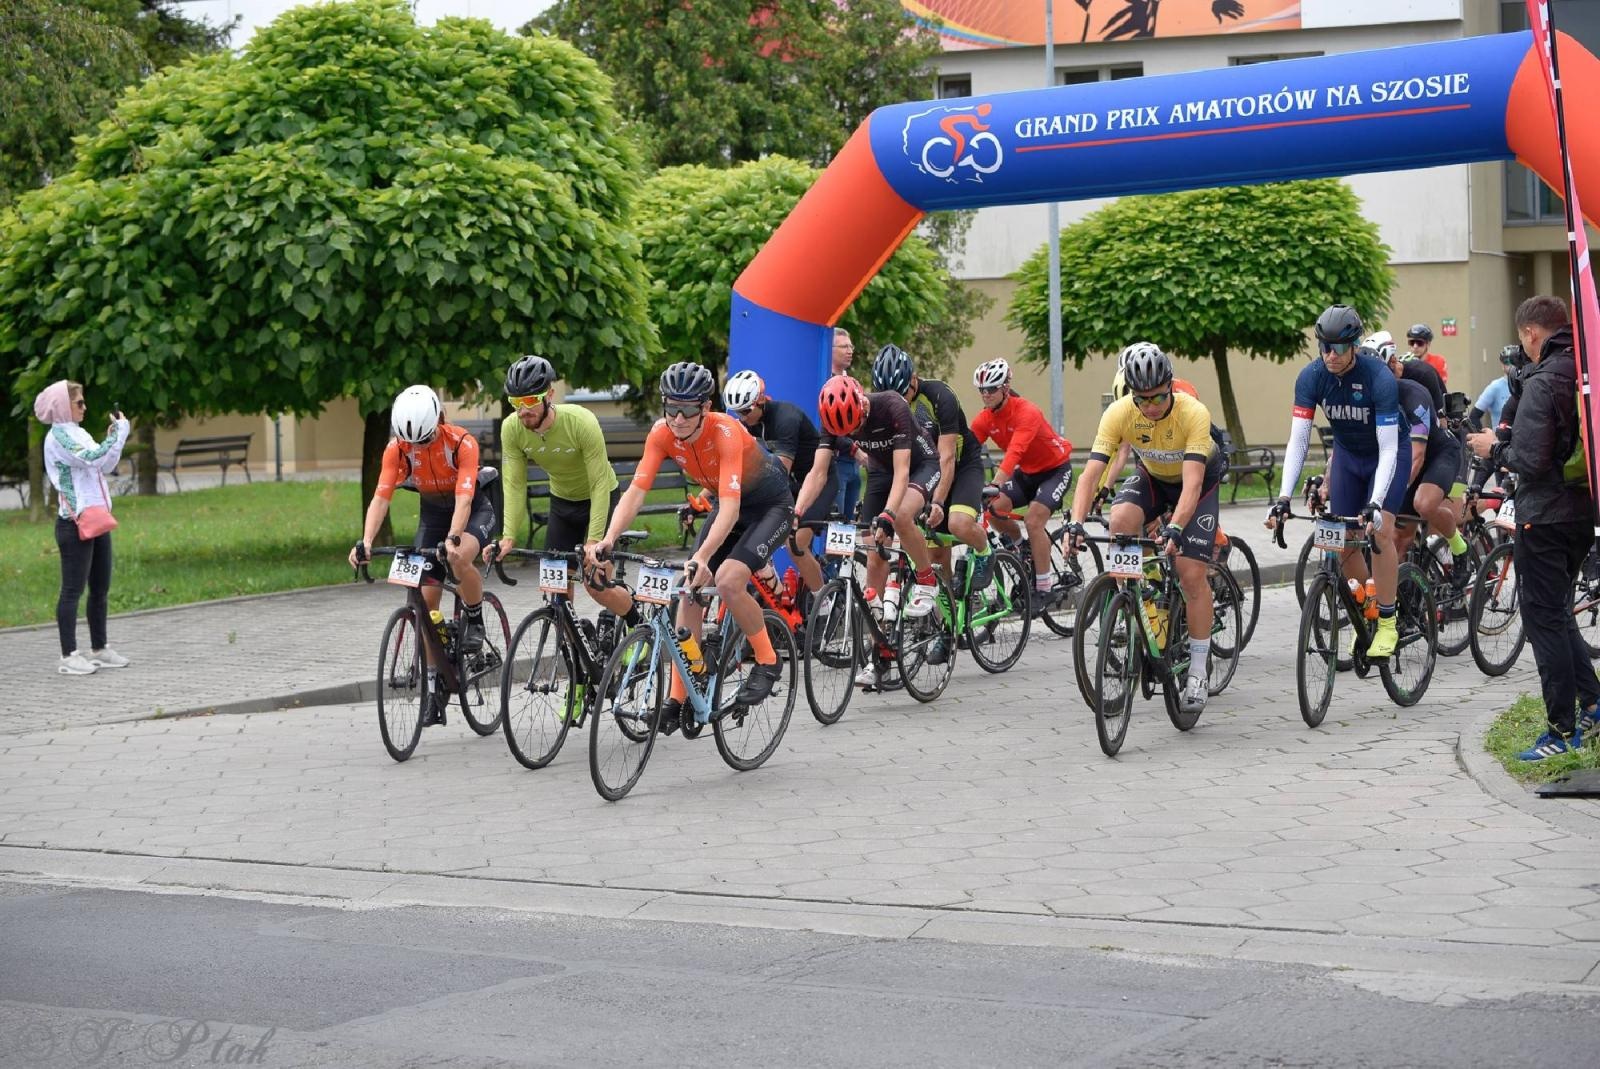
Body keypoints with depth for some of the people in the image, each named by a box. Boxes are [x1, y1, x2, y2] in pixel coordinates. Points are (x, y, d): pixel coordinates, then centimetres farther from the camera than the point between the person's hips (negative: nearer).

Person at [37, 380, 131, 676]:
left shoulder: (78, 434, 15)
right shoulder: (57, 437, -12)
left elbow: (104, 466, 18)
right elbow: (91, 460, -23)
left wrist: (114, 436, 6)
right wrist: (120, 432, -15)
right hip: (75, 523, -9)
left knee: (101, 588, 13)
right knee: (73, 589, -6)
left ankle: (99, 649, 21)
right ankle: (69, 656, -4)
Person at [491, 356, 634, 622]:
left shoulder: (581, 422, -33)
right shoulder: (512, 428, -21)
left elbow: (600, 484, -30)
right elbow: (514, 485, -16)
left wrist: (594, 540, -36)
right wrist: (508, 537, -27)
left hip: (599, 498, -4)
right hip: (562, 501, 5)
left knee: (596, 585, -13)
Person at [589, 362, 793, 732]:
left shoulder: (725, 432, -34)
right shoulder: (662, 434, -18)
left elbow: (731, 507, -43)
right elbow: (636, 490, -24)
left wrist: (702, 556, -57)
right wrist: (608, 539, -40)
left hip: (771, 504, -6)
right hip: (728, 504, 6)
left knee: (728, 580, -27)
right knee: (690, 591, -4)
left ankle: (767, 662, -5)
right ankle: (678, 699, 2)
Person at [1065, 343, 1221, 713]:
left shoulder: (1193, 414, -36)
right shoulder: (1119, 413, -28)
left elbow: (1192, 483, -42)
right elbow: (1092, 472, -33)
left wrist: (1175, 529, -57)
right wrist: (1076, 523, -47)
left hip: (1199, 479, -3)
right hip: (1151, 476, 3)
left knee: (1192, 574, -13)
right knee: (1120, 520, -30)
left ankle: (1198, 672, 0)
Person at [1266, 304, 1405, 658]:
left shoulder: (1380, 378, -33)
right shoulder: (1311, 378, -22)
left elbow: (1388, 449, -35)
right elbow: (1297, 442, -24)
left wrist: (1376, 503, -46)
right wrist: (1283, 498, -35)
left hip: (1385, 455, -4)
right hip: (1347, 455, 4)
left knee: (1379, 531, -20)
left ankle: (1387, 624, -10)